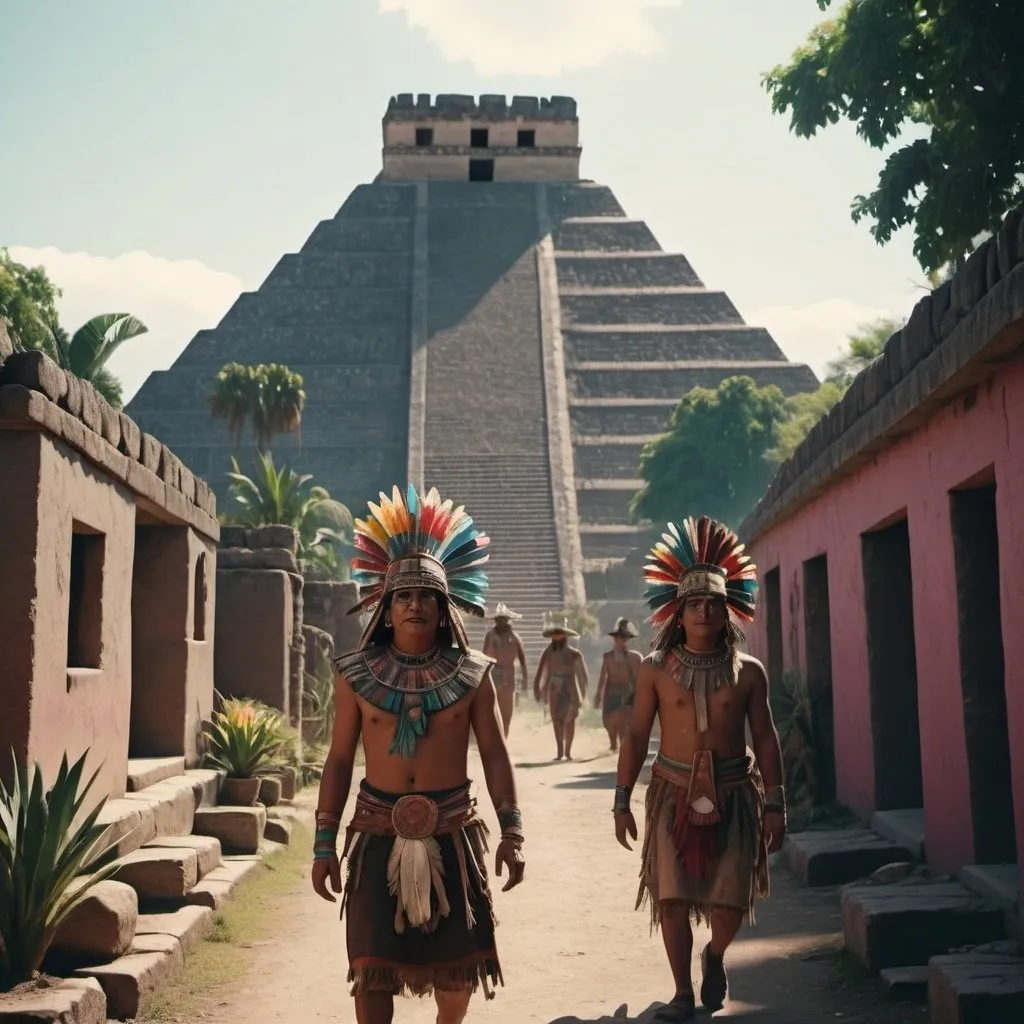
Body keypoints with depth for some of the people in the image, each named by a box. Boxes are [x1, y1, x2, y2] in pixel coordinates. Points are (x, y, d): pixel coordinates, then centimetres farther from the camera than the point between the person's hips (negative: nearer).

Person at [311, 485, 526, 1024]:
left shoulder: (471, 675, -1)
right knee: (372, 968, -2)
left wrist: (511, 831, -6)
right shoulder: (356, 675, 0)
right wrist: (324, 843, 1)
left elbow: (495, 755, 2)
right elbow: (339, 760, 4)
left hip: (452, 832, 0)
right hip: (379, 833, 0)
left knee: (456, 964, 10)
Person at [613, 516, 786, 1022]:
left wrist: (774, 803, 2)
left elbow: (765, 737, 5)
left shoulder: (748, 671, 1)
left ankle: (714, 957, 34)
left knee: (730, 903, 1)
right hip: (675, 792, 0)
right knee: (673, 898, -1)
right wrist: (622, 800, 0)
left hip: (734, 793, 1)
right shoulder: (655, 669, -1)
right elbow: (636, 735, 2)